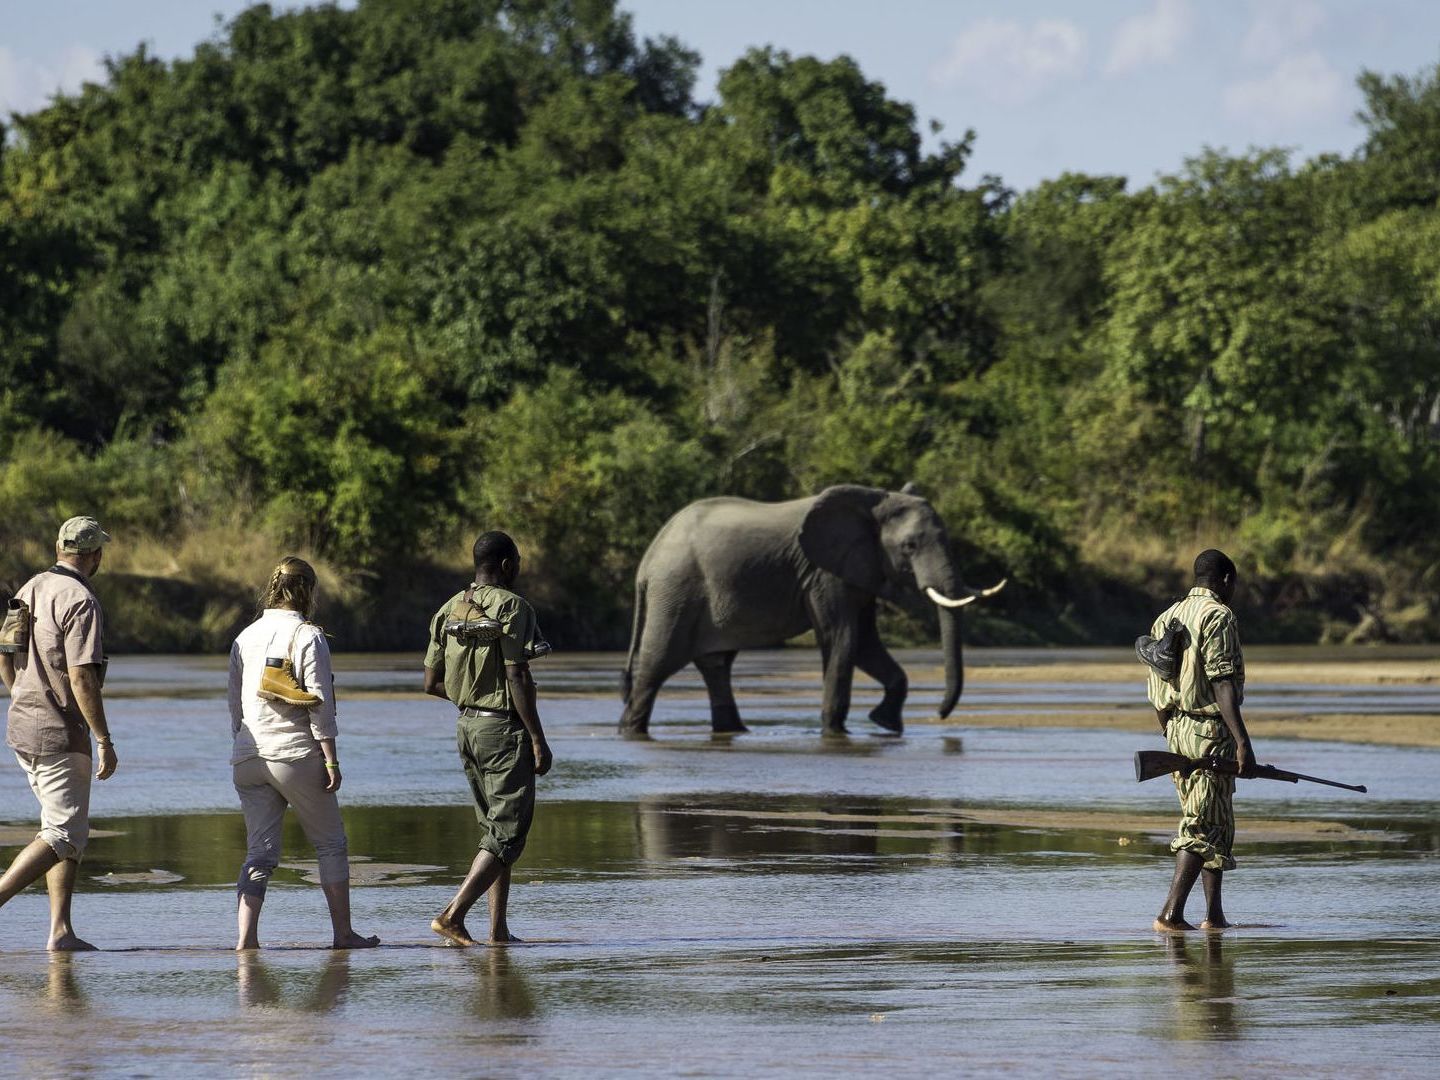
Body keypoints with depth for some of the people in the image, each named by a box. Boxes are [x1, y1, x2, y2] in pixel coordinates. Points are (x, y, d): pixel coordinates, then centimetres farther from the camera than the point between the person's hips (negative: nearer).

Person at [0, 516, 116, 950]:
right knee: (63, 836, -5)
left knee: (70, 832, 14)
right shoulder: (81, 602, -17)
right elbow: (82, 678, -22)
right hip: (60, 735, -9)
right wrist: (105, 742, -17)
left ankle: (60, 931, 10)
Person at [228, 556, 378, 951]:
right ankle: (343, 933, 12)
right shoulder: (308, 637, -7)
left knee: (259, 852, 4)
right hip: (297, 755, -5)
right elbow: (320, 705, -11)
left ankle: (246, 936, -11)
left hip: (249, 759, 5)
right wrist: (331, 761, -8)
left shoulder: (245, 638, 11)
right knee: (331, 844, 10)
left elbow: (235, 704, 15)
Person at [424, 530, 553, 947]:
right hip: (504, 728, -8)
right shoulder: (511, 607, -13)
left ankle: (499, 931, 13)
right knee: (507, 834, -5)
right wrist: (538, 740, -15)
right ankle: (453, 914, -17)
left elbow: (432, 683, 9)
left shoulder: (449, 611, 9)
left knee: (494, 829, 15)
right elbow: (517, 678, -18)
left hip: (467, 725, 8)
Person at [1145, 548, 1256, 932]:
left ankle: (1214, 915, 16)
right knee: (1203, 828, -7)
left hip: (1176, 729, 8)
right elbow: (1222, 683, -19)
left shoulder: (1168, 617, 15)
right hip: (1209, 730, -8)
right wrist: (1242, 742, -21)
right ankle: (1171, 913, -15)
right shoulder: (1218, 616, -10)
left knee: (1217, 826, 16)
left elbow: (1157, 691, 17)